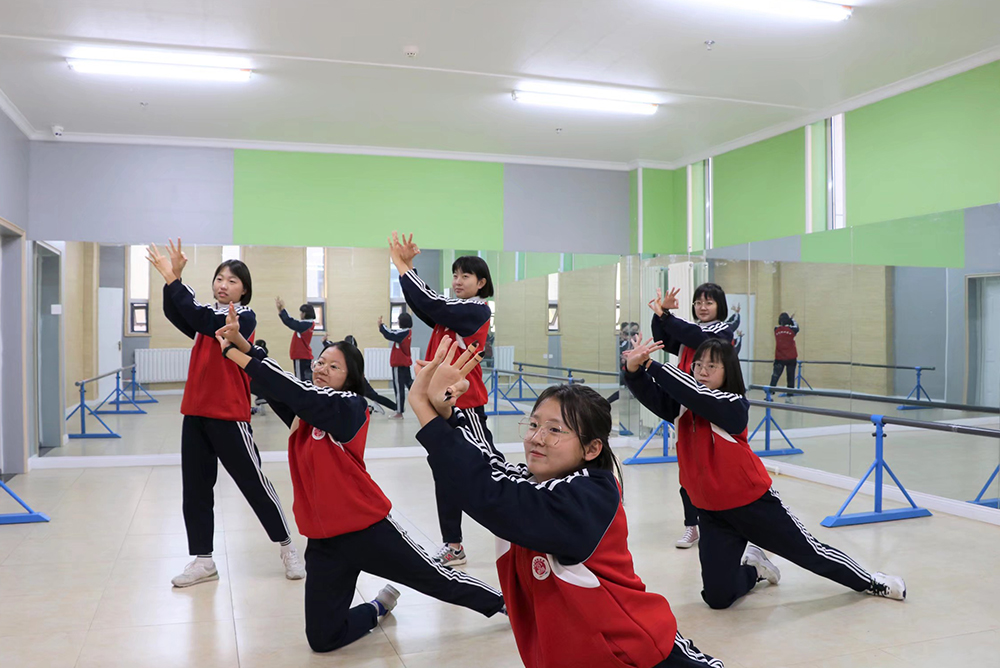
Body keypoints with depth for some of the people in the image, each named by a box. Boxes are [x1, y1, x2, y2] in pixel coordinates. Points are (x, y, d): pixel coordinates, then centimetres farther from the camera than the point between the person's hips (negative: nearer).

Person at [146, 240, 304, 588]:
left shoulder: (245, 318, -7)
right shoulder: (208, 316, 11)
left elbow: (202, 320, -23)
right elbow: (175, 314, -8)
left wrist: (172, 278, -24)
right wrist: (172, 278, -23)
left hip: (229, 416, -6)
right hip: (195, 414, 7)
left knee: (254, 484, 2)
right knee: (195, 489, 8)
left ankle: (287, 547, 18)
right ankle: (203, 561, 18)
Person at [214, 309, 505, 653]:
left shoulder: (351, 407, -13)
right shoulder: (303, 410, 7)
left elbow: (292, 388, -25)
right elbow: (275, 383, -9)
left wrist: (234, 352, -24)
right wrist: (239, 341, -23)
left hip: (367, 529, -6)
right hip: (323, 540, 6)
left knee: (439, 580, 10)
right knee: (322, 639, 5)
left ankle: (505, 603, 36)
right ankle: (378, 608, 35)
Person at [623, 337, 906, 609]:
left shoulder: (733, 405, -18)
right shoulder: (681, 406, -2)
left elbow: (697, 394, -34)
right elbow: (650, 394, -17)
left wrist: (652, 366, -35)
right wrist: (634, 368, -37)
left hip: (753, 502, -4)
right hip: (711, 511, 4)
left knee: (808, 551, 13)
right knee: (717, 597, 0)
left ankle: (870, 582, 42)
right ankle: (753, 568, 32)